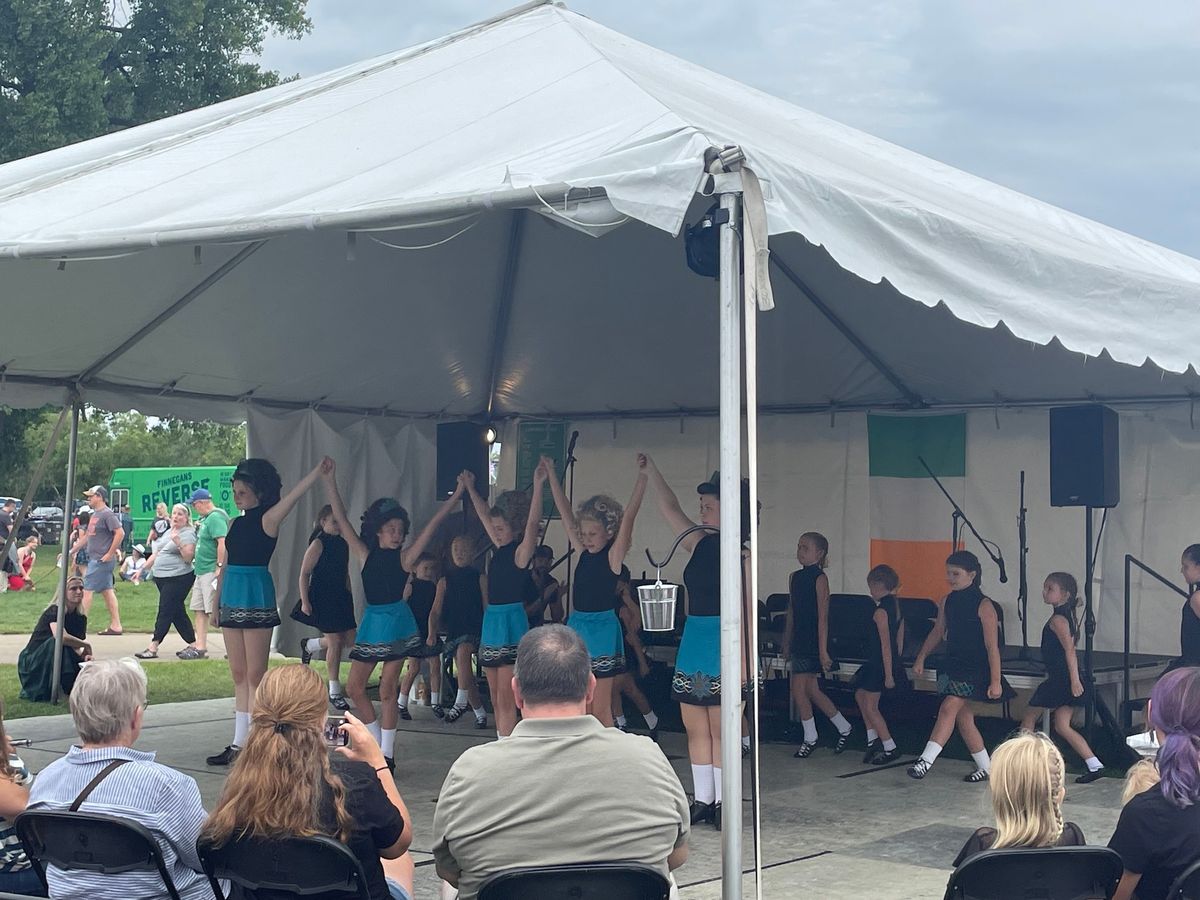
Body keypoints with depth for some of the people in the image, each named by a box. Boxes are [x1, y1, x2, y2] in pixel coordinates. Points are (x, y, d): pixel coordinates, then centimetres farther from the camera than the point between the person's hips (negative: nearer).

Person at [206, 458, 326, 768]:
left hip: (257, 599, -7)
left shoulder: (268, 520, -6)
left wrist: (320, 469, -32)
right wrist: (216, 599, 17)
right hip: (232, 600, 7)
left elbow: (295, 493, -19)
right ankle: (239, 743, 15)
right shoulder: (235, 525, 14)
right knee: (239, 675, 10)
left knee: (255, 675, -5)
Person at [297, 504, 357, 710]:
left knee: (350, 641, 6)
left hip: (341, 597, 7)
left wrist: (349, 596, 18)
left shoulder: (343, 543, 11)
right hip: (322, 598, -7)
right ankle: (334, 692, 5)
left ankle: (309, 645, 31)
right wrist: (305, 601, -14)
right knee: (336, 641, -7)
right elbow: (304, 574, -10)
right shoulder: (318, 544, -10)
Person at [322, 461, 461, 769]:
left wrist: (458, 493, -12)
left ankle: (387, 753, 9)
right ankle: (378, 744, 20)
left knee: (387, 690, -1)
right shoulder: (365, 555, 4)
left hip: (397, 622, -4)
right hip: (371, 622, 4)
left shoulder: (405, 557, -3)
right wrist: (330, 482, -6)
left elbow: (434, 524, -8)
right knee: (355, 688, 5)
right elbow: (341, 519, 1)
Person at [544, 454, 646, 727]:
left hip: (602, 629, -6)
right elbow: (564, 511, 11)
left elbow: (629, 515, -17)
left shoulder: (613, 556, -6)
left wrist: (642, 476, -26)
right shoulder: (584, 553, 9)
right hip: (576, 627, 6)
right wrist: (550, 474, 12)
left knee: (601, 708, -2)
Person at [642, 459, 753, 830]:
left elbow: (745, 610, -11)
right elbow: (670, 508, 19)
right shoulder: (700, 544, 10)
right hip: (693, 642, 7)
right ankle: (702, 800, 16)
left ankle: (723, 803, 5)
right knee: (695, 727, 8)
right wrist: (650, 471, 17)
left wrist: (741, 657, -16)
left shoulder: (740, 553, -8)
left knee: (721, 729, -3)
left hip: (722, 644, -7)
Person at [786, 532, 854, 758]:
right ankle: (844, 728, 24)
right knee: (812, 691, 10)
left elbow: (822, 617, -13)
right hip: (799, 642, 7)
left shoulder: (820, 578, -10)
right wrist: (786, 644, 17)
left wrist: (823, 651, -16)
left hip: (813, 642, -7)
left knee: (798, 689, -7)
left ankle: (810, 738, 6)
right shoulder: (795, 577, 11)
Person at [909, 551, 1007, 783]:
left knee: (949, 708, -20)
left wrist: (995, 681, -16)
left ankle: (926, 760, -26)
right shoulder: (948, 601, 7)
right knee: (963, 718, 10)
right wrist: (921, 658, 12)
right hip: (953, 668, 7)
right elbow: (937, 632, 19)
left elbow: (992, 647, -13)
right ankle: (986, 767, 23)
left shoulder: (984, 606, -13)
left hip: (975, 670, -7)